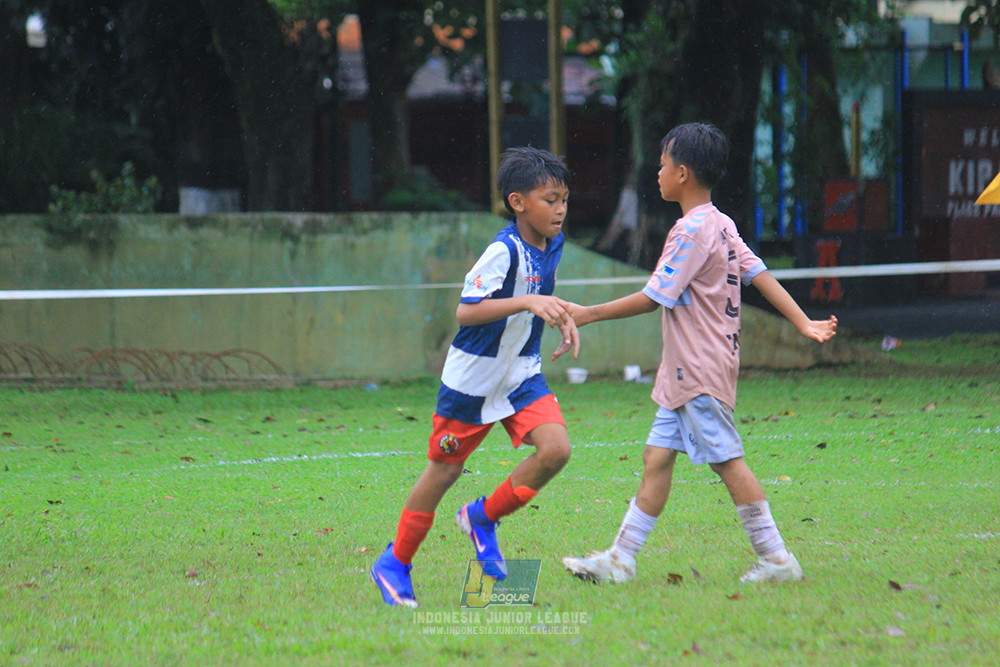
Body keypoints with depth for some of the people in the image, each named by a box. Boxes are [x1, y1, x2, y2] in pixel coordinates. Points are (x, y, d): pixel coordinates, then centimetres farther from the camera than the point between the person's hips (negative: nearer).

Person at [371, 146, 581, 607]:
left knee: (555, 449, -15)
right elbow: (466, 311, -32)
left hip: (521, 374, 6)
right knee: (444, 469, 4)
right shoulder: (503, 252, -23)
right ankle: (395, 564, 21)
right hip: (474, 377, -6)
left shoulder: (551, 245, 1)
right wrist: (527, 302, -40)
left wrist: (561, 317, 6)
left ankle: (483, 517, 6)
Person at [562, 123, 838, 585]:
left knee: (726, 460, -5)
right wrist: (803, 323, 8)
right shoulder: (722, 226, 13)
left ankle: (776, 558, 0)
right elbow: (760, 274, 10)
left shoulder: (693, 231, -16)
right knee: (657, 457, 7)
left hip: (702, 372, -10)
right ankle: (620, 558, 8)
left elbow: (654, 298, -18)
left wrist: (587, 315, -12)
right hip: (684, 373, 10)